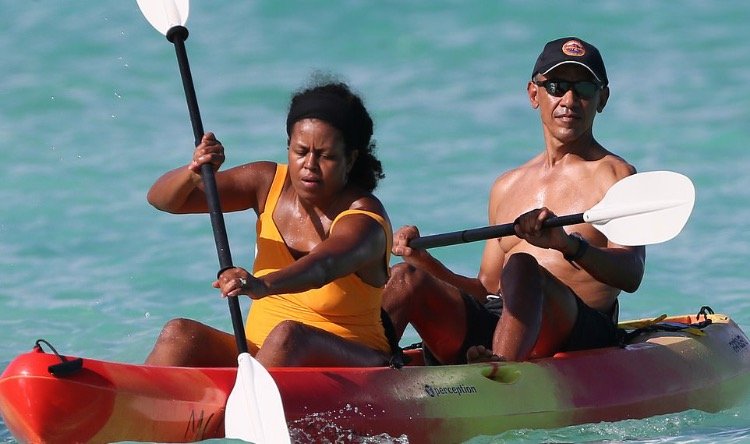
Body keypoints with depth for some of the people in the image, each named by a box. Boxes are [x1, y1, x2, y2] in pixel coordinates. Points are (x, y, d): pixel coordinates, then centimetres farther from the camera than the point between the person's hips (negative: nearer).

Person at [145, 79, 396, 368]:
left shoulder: (362, 218, -14)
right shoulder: (269, 184, 5)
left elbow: (323, 267, -38)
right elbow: (161, 199, 4)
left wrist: (263, 285, -58)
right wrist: (194, 173, -20)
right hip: (259, 356, 6)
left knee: (288, 335, -36)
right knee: (180, 334, -20)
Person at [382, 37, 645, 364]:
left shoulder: (613, 176, 7)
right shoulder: (507, 187, 27)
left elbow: (630, 275, -11)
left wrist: (567, 244, -30)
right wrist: (422, 260, 11)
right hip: (488, 327, 6)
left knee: (522, 267, -35)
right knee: (405, 278, -15)